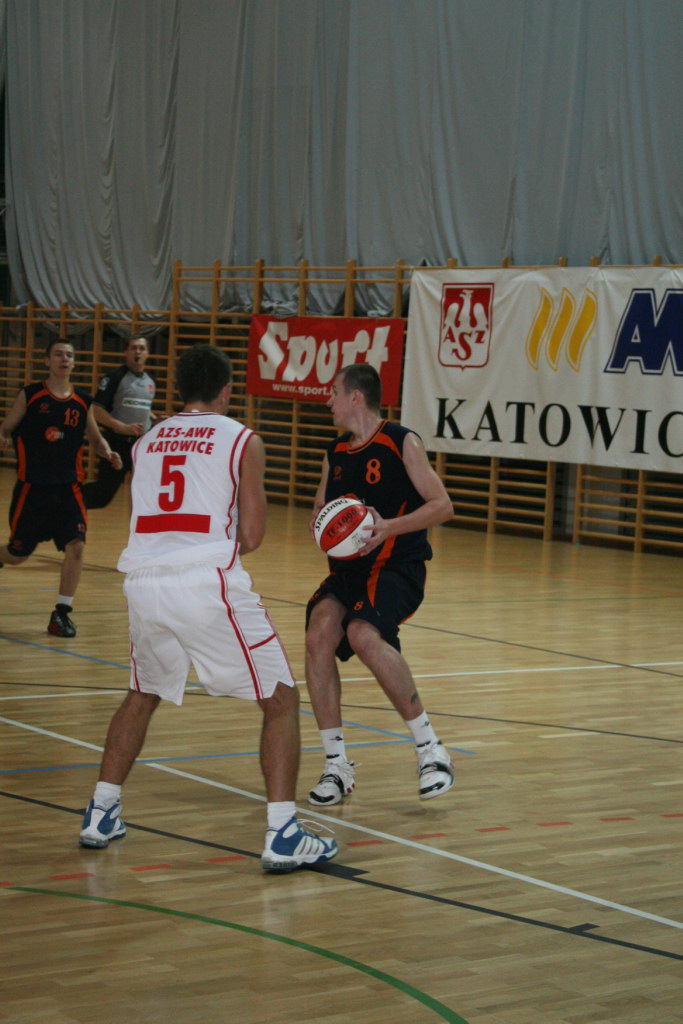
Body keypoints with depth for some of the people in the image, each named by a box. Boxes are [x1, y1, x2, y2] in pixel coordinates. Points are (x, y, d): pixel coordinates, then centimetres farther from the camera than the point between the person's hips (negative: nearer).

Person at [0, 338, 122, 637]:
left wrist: (107, 452, -5)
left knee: (75, 547, -14)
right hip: (31, 487, -2)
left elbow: (95, 438, 16)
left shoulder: (83, 401, 5)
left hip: (68, 488, 2)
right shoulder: (29, 395, -3)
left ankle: (62, 613, -1)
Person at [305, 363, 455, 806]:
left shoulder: (401, 442, -5)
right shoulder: (336, 453, 14)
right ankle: (337, 765, -11)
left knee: (363, 634, -32)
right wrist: (322, 525, -1)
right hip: (349, 567, 6)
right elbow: (320, 512, 24)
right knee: (320, 632, -21)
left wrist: (389, 526, -22)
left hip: (398, 565, -6)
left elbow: (443, 506, -9)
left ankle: (431, 748, -19)